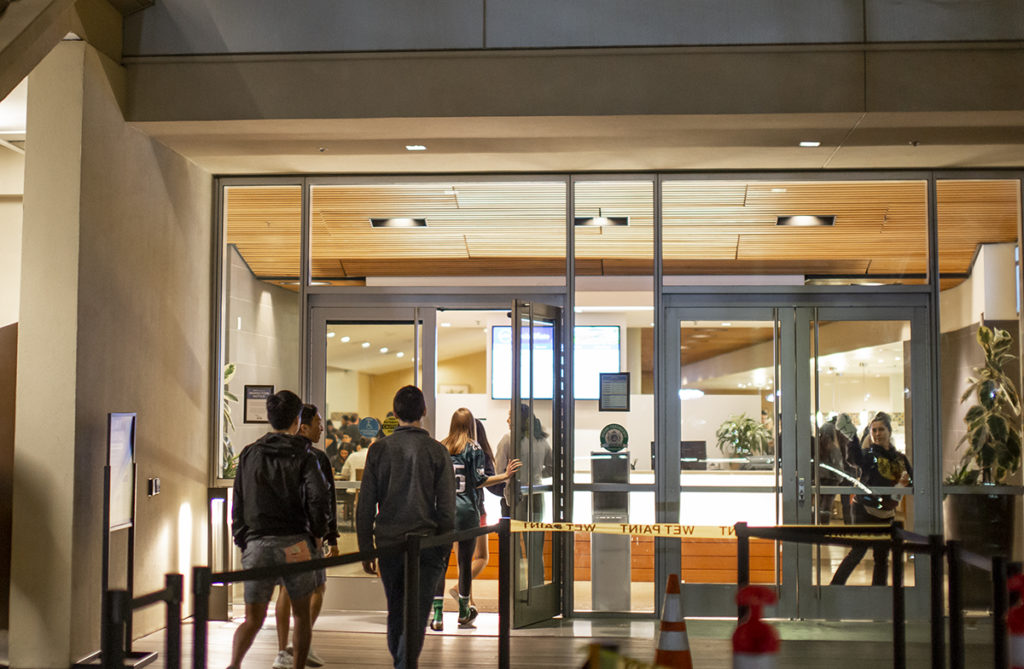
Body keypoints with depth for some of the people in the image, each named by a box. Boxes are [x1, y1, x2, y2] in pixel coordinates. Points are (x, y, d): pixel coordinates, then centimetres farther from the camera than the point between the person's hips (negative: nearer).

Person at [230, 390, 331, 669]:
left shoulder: (249, 454, 9)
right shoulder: (302, 456, -1)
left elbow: (238, 503, 9)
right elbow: (318, 497, -14)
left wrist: (242, 540, 16)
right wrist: (317, 533, 1)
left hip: (257, 544, 2)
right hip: (295, 544, -2)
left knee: (253, 619, 4)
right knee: (302, 615, 15)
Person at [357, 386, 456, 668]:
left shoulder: (379, 450, 1)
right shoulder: (437, 451, -3)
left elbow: (365, 505, 2)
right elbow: (447, 507, -3)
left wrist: (366, 549, 8)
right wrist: (445, 549, 5)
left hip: (388, 544, 3)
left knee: (395, 613, 17)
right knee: (416, 615, 0)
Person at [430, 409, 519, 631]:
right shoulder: (474, 448, -2)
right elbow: (479, 480, -8)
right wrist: (505, 476, -2)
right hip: (466, 510, -2)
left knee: (440, 562, 2)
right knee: (465, 561, 7)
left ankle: (437, 615, -5)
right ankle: (464, 613, 17)